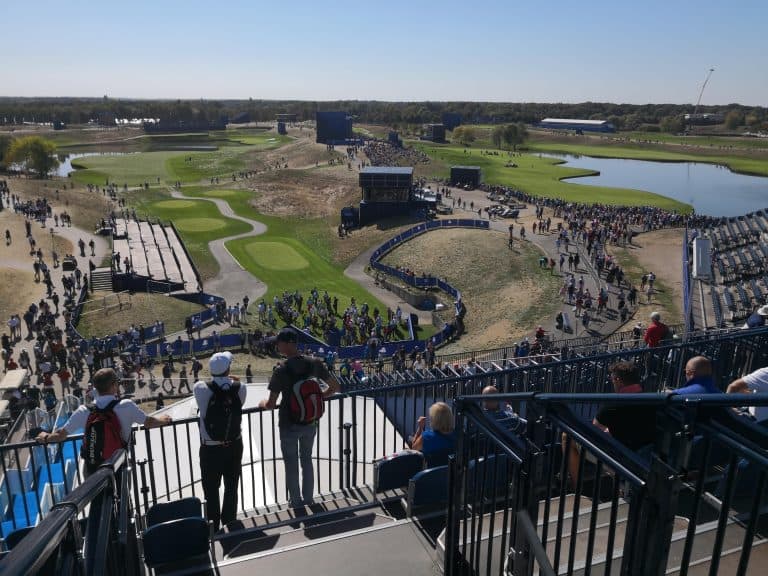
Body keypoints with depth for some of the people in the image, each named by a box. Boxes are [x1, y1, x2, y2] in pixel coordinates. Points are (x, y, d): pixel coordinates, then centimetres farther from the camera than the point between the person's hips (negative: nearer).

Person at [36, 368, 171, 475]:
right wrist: (164, 420, 16)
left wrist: (46, 437, 19)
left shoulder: (84, 412, -11)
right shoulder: (127, 406, -17)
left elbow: (60, 435, -2)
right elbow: (149, 422, -5)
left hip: (93, 471, 1)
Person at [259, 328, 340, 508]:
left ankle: (296, 501, 32)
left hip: (289, 425, -4)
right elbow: (335, 387, -3)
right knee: (307, 461, 23)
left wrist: (263, 403, 3)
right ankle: (308, 499, 37)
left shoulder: (281, 370, -22)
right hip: (310, 423, 4)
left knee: (291, 465, 17)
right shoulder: (314, 363, -10)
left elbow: (271, 404, -19)